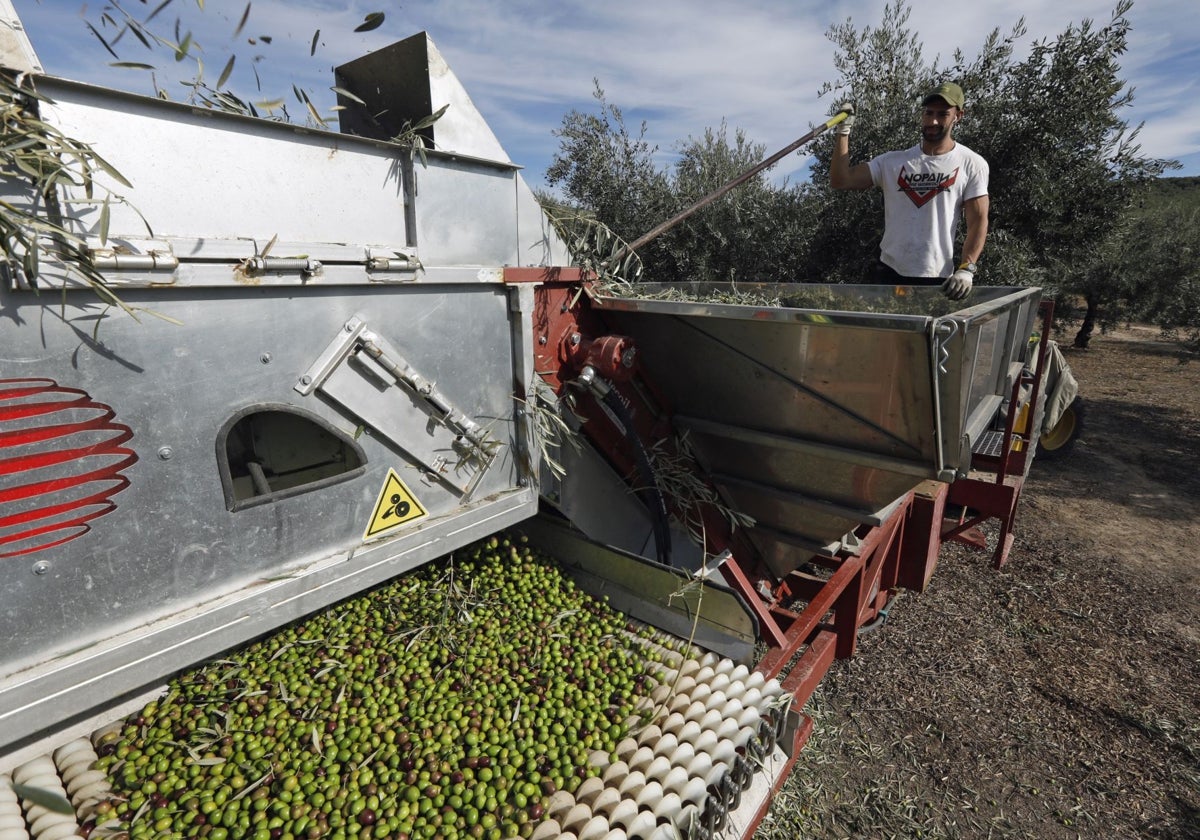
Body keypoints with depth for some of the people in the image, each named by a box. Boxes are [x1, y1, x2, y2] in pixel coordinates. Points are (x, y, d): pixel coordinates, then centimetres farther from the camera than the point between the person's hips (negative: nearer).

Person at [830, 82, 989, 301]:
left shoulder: (971, 164, 3)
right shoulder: (894, 161, 7)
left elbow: (978, 222, -2)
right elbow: (840, 180, -1)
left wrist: (965, 270, -15)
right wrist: (843, 132, -7)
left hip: (937, 278, -1)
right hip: (889, 272, 2)